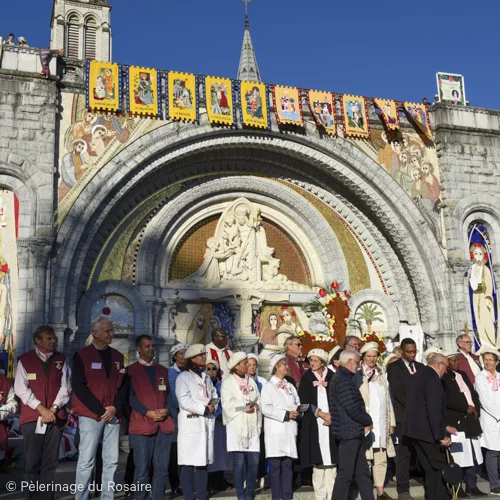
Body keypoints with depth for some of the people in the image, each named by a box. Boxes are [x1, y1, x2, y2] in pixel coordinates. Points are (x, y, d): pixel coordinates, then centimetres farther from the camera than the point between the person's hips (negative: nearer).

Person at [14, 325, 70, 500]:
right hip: (32, 417, -2)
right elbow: (21, 389, -3)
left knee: (50, 463, 2)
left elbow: (65, 387, 6)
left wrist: (53, 408, -8)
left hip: (55, 417, 2)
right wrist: (41, 409, -11)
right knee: (32, 462, -1)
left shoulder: (61, 360, 12)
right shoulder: (24, 360, 5)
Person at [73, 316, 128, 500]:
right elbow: (79, 387, -7)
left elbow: (123, 385, 11)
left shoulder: (118, 356, 13)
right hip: (90, 415, -4)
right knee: (86, 461, -3)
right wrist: (100, 410, -11)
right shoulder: (82, 355, 0)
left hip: (113, 415, 4)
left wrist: (115, 407, -6)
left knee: (111, 461, 4)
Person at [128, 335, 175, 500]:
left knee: (162, 469, 5)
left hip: (164, 425, 4)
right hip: (141, 426, -4)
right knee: (142, 470, -2)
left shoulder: (163, 370, 19)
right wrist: (147, 412, -13)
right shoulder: (131, 370, 5)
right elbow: (131, 396, -3)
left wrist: (166, 410, -4)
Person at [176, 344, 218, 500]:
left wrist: (212, 407, -6)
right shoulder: (183, 377, -3)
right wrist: (204, 409, -10)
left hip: (207, 424, 7)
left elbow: (215, 397, 16)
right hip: (190, 424, -7)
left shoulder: (206, 377, 19)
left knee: (203, 462, 9)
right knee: (188, 464, -6)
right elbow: (185, 401, -14)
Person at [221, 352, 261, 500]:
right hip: (236, 425, -5)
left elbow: (259, 401, 15)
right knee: (239, 462, -6)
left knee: (254, 462, 1)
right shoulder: (228, 382, 1)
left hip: (252, 425, 5)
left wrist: (255, 405, -5)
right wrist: (246, 406, -7)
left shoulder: (251, 381, 19)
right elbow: (228, 404, -9)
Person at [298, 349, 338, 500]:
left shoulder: (332, 378, 7)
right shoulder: (306, 379, 7)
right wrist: (321, 414, -8)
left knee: (331, 459, -4)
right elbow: (305, 402, 1)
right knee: (318, 461, -3)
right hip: (314, 424, 0)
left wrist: (332, 416, -8)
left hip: (331, 423, 0)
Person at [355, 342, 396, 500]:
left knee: (381, 459, 8)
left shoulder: (380, 375, 18)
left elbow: (388, 400, 19)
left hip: (382, 424, 6)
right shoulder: (358, 375, -2)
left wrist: (391, 422, 14)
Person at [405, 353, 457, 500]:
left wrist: (444, 427, 21)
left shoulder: (417, 376, 15)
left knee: (430, 468, 15)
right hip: (427, 431, -9)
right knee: (441, 467, 2)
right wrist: (441, 435, -17)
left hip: (415, 429, 9)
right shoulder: (433, 378, -16)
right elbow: (434, 409, -22)